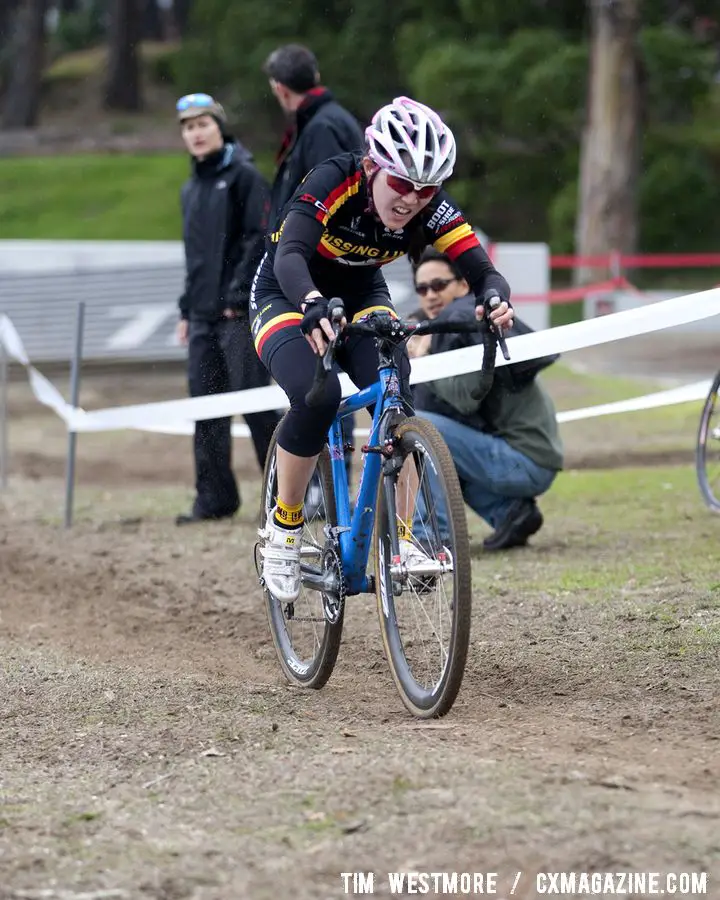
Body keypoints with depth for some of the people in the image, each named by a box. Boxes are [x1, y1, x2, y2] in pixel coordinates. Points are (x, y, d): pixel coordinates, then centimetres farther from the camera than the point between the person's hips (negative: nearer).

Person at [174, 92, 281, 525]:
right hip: (204, 315, 8)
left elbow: (259, 238, -12)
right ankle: (214, 497, 10)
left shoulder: (244, 176, -4)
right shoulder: (192, 188, 19)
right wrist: (187, 309, 19)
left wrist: (239, 295, -17)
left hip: (241, 312, -8)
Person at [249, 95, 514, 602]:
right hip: (288, 296, -4)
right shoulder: (335, 183, -32)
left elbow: (483, 271, -27)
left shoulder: (431, 209, -21)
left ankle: (402, 537, -13)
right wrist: (314, 306, -65)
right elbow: (289, 255, -45)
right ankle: (284, 528, -10)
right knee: (318, 395, -30)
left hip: (361, 299, 4)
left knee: (396, 398, -24)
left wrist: (497, 301, -51)